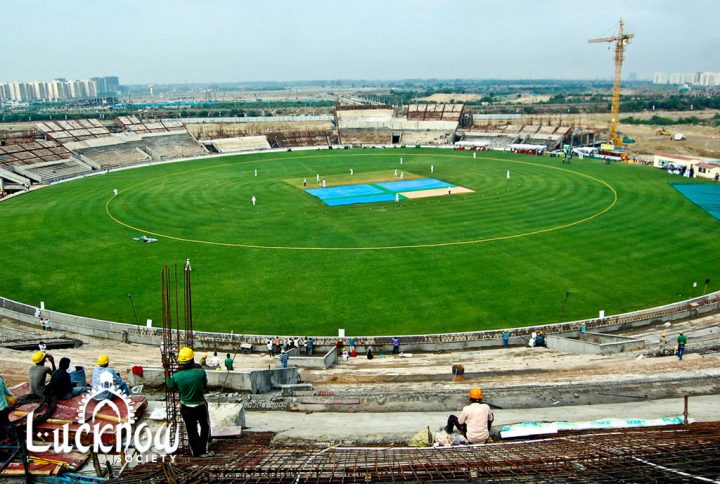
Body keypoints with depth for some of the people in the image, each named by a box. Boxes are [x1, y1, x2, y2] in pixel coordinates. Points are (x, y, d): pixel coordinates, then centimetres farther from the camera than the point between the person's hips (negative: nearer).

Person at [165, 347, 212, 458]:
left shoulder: (176, 376, -16)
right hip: (200, 406, -2)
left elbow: (170, 386, 6)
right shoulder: (201, 372, -22)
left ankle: (195, 452, 29)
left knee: (191, 430, 18)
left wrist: (166, 370, 10)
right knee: (205, 427, 20)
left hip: (186, 408, 2)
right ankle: (203, 451, 21)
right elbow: (205, 388, -8)